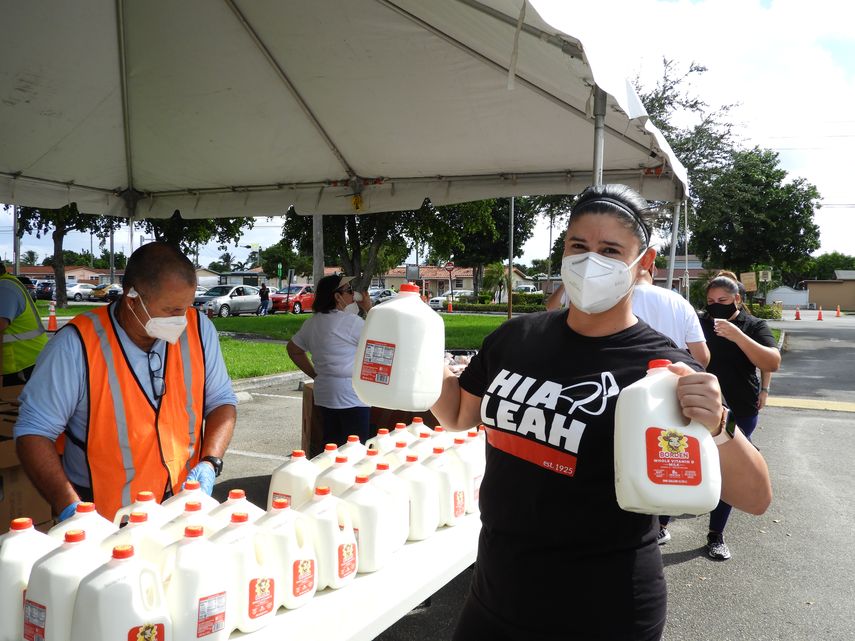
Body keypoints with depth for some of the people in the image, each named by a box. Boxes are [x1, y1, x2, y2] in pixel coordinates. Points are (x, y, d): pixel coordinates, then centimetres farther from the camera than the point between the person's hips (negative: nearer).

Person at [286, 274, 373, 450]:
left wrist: (315, 374, 16)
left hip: (324, 393, 8)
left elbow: (293, 349, 20)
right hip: (351, 396, -8)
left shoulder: (312, 323, 10)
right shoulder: (351, 321, -14)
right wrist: (370, 309, 0)